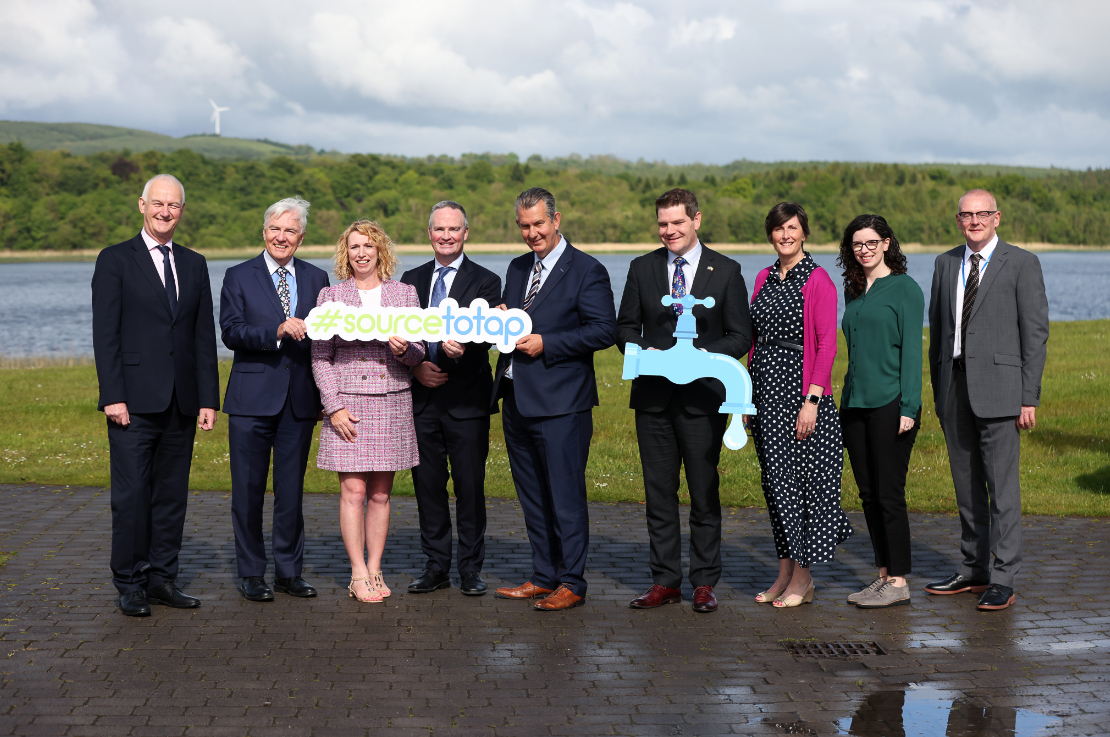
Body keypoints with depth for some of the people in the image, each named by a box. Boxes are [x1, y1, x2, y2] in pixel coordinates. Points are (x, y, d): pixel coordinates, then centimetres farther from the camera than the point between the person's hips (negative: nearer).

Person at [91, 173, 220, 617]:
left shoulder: (194, 265, 14)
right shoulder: (115, 261, 0)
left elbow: (204, 336, 12)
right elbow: (105, 334, -5)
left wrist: (209, 399, 6)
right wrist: (112, 396, -13)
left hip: (181, 402, 4)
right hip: (134, 401, -4)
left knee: (173, 494, 7)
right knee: (132, 494, -3)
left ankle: (162, 579, 16)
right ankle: (130, 585, 5)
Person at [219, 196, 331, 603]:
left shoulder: (316, 278, 10)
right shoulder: (239, 277, 2)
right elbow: (231, 332, -9)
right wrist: (277, 332, -24)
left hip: (300, 400, 2)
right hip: (252, 399, -2)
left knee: (292, 489, 8)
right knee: (249, 489, 2)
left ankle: (289, 571, 18)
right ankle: (251, 573, 13)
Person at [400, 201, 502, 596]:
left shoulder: (485, 281, 1)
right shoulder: (412, 279, 13)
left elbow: (485, 337, -11)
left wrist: (459, 348, -32)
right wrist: (416, 367, -5)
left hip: (466, 400, -3)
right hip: (422, 398, 4)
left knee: (470, 486, 0)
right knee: (427, 484, 8)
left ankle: (471, 568, 11)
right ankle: (436, 565, 19)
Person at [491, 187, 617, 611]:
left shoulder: (587, 271, -6)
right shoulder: (517, 269, 17)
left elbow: (604, 331, -13)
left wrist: (545, 344, -17)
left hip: (560, 402, -8)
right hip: (516, 399, 8)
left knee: (565, 495, -3)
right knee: (532, 495, 13)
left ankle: (572, 584, 5)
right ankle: (543, 578, 22)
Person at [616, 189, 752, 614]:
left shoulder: (726, 271, 2)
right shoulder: (642, 268, 9)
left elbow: (740, 336, 1)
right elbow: (625, 326, 12)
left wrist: (706, 355, -16)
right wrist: (643, 350, -9)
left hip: (703, 398, -2)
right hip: (653, 396, 3)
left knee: (705, 494, 2)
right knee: (658, 493, 6)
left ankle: (704, 583, 10)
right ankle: (665, 582, 14)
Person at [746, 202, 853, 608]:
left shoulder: (817, 280, -8)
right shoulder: (764, 278, 12)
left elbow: (827, 344, -12)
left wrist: (812, 400, -19)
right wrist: (748, 395, 12)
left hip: (800, 387, -7)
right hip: (765, 389, 7)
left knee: (801, 476, -3)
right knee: (775, 479, 10)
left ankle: (802, 579, 6)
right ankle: (785, 573, 18)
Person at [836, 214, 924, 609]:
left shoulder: (904, 288, -5)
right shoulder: (854, 292, 15)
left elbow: (912, 350, -9)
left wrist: (908, 408, -15)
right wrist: (845, 402, 15)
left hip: (890, 405, -7)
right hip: (854, 403, 7)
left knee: (889, 494, -4)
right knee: (868, 494, 9)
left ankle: (898, 583, 2)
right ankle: (884, 576, 17)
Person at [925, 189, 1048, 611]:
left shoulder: (1021, 264, -2)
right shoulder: (946, 264, 14)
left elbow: (1036, 333, -4)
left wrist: (1029, 398, -10)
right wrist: (938, 390, 13)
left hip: (998, 388, -5)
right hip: (955, 384, 5)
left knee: (1002, 485, -5)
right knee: (966, 484, 10)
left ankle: (1003, 580, -1)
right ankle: (974, 570, 20)